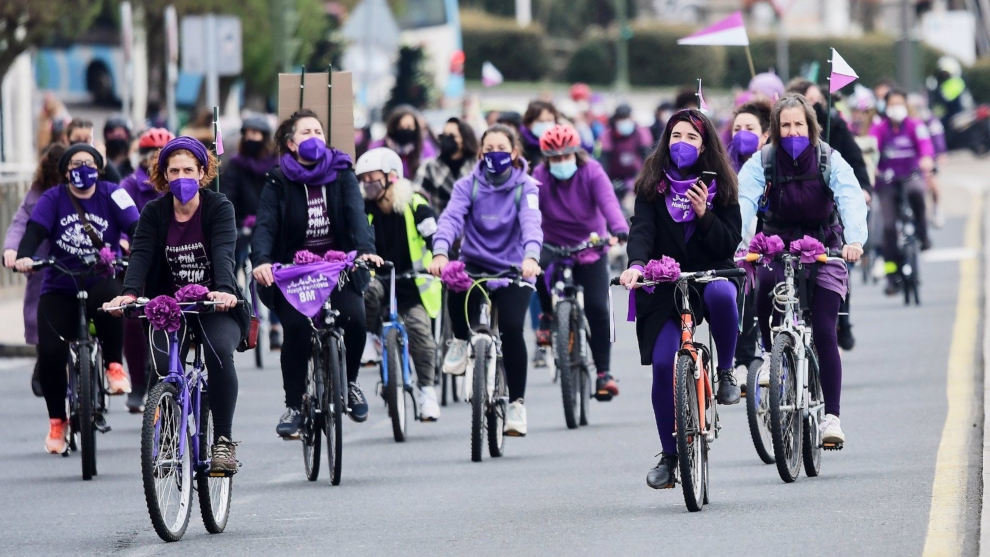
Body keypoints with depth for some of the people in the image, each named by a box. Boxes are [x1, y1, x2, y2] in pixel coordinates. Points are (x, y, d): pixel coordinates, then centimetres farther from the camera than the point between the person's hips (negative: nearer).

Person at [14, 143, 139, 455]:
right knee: (50, 352, -16)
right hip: (59, 288, 1)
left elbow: (135, 227, -10)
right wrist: (24, 256, -33)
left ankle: (114, 366, -15)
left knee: (109, 300, -38)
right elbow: (35, 230, -11)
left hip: (101, 281, -1)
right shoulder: (53, 199, 2)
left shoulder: (112, 195, 1)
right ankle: (57, 421, 4)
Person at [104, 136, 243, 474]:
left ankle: (223, 440, -20)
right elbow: (140, 253, -13)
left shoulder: (219, 208, -6)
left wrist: (224, 290, -42)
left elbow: (223, 251, -22)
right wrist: (130, 292, -33)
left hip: (214, 307, -2)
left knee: (219, 351, -31)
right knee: (165, 367, -21)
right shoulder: (155, 213, 1)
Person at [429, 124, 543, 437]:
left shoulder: (525, 188, -4)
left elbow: (531, 223, -21)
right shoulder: (468, 186, 0)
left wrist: (531, 257, -41)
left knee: (512, 328, -20)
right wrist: (440, 252, -36)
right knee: (458, 288, -34)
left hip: (513, 270, -1)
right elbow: (451, 218, -16)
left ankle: (517, 403, -5)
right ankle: (460, 340, -2)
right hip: (476, 265, 1)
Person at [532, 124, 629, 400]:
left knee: (598, 309, -10)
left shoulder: (592, 173, -14)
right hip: (553, 246, 0)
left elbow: (608, 202, -30)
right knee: (539, 268, -35)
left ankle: (604, 372, 2)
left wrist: (619, 230, -49)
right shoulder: (540, 177, -11)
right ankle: (548, 314, -5)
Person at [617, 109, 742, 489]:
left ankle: (725, 372, -13)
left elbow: (729, 244, -2)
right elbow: (641, 229, -11)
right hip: (664, 286, 0)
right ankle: (669, 455, 3)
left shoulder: (718, 186, 4)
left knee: (722, 295, -38)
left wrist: (704, 214, -18)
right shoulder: (653, 184, 3)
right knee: (663, 365, -12)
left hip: (710, 275, 0)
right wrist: (636, 264, -31)